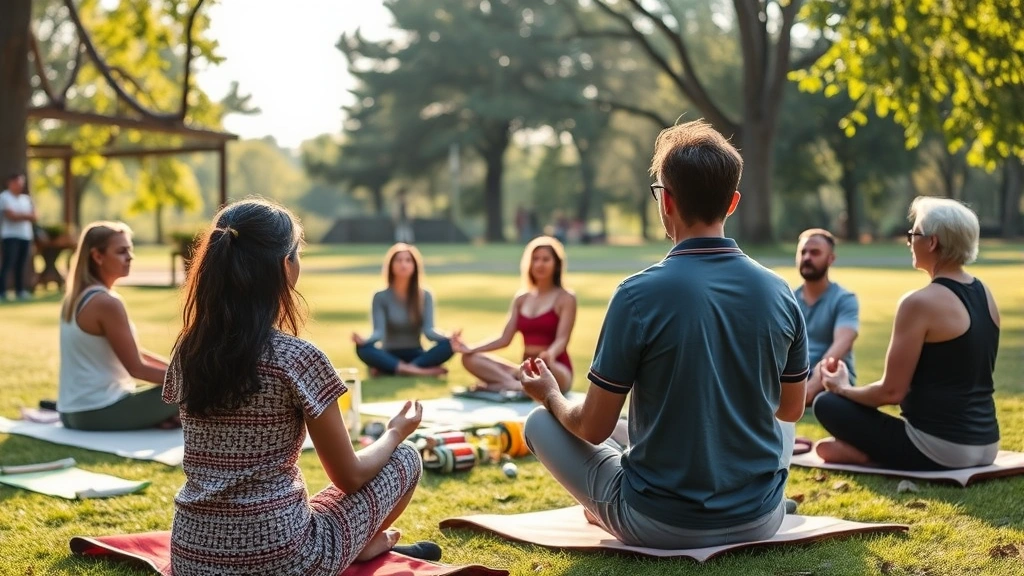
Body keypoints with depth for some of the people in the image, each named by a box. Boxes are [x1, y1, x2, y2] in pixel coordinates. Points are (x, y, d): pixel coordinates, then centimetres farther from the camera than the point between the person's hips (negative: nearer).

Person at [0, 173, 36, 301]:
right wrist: (25, 215, 0)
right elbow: (11, 216, -13)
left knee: (21, 265, 6)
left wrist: (19, 215, -8)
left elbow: (33, 218, 9)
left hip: (26, 236, 6)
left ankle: (20, 291, 11)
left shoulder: (26, 199, 17)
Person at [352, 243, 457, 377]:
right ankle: (420, 371, -39)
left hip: (415, 355, 2)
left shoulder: (425, 296, 3)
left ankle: (386, 368, -36)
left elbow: (428, 329, -10)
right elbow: (379, 331, -13)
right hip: (390, 357, -1)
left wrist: (448, 336, -32)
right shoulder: (381, 297, -1)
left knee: (447, 345, -28)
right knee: (363, 348, -33)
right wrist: (365, 339, -36)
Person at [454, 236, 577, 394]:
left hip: (556, 370, -6)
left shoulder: (566, 298, -3)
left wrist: (550, 355, -38)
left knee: (542, 366, -43)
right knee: (470, 358, -11)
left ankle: (500, 384, -27)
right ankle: (515, 384, -31)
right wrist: (470, 348, -4)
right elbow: (504, 339, 11)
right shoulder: (521, 299, 14)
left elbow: (562, 339, -14)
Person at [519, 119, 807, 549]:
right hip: (760, 520, 4)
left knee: (540, 423, 16)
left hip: (660, 525, -4)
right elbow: (791, 409, 9)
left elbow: (594, 428, -11)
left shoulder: (639, 294, -18)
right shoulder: (779, 293, -6)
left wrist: (550, 396, 11)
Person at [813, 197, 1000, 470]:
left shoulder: (920, 303, -16)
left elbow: (892, 392, -14)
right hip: (986, 445, 8)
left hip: (941, 449, -8)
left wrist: (842, 388, 6)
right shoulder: (984, 294, 9)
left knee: (826, 404, 3)